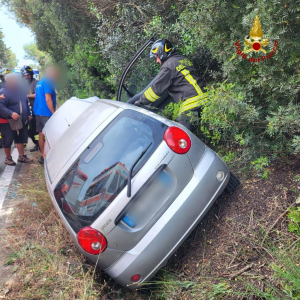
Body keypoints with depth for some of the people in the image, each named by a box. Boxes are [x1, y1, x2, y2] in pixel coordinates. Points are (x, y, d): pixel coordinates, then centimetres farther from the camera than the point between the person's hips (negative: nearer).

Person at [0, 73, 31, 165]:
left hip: (20, 121, 7)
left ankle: (21, 156, 25)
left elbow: (26, 103, 22)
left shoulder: (20, 90, 10)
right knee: (7, 141, 1)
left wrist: (28, 114, 19)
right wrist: (11, 114, -33)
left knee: (20, 139, 13)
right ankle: (8, 158, 17)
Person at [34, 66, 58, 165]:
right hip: (46, 113, -10)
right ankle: (44, 157, -8)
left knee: (41, 134, 13)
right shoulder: (48, 82, -12)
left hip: (38, 111, 10)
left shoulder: (39, 82, 18)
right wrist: (54, 113, -17)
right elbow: (48, 99, -19)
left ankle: (43, 155, 21)